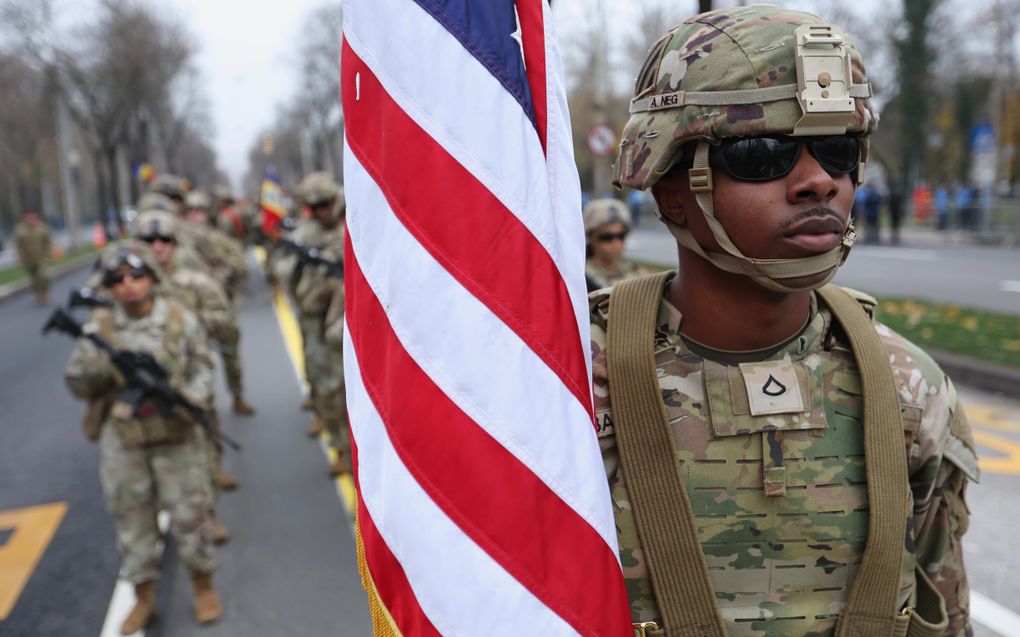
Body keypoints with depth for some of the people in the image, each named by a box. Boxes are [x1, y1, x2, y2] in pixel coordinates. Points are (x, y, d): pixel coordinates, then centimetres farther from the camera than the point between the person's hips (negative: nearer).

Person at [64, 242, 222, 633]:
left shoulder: (182, 320, -5)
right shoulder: (99, 328, -2)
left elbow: (202, 368, -1)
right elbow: (76, 383, 2)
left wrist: (192, 398, -20)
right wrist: (103, 368, -19)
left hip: (176, 437, -1)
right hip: (122, 442, 2)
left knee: (188, 515, 6)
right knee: (132, 519, 12)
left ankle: (203, 586, 28)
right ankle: (143, 597, 30)